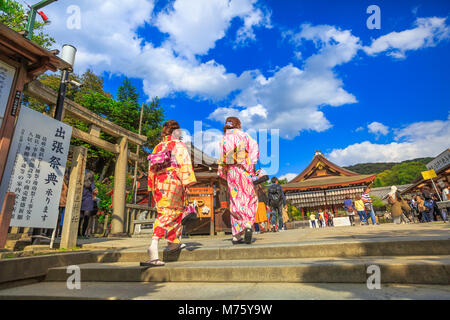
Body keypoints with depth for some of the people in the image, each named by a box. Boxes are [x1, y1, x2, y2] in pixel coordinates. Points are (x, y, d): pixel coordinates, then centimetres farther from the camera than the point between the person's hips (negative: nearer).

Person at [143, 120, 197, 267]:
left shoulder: (158, 147, 18)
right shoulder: (178, 145, 2)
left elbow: (152, 167, 17)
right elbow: (184, 163, -11)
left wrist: (152, 186, 21)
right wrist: (187, 182, -15)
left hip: (158, 183, 7)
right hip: (173, 182, -6)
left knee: (170, 212, 17)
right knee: (169, 214, -5)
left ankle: (175, 242, 27)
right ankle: (154, 245, -15)